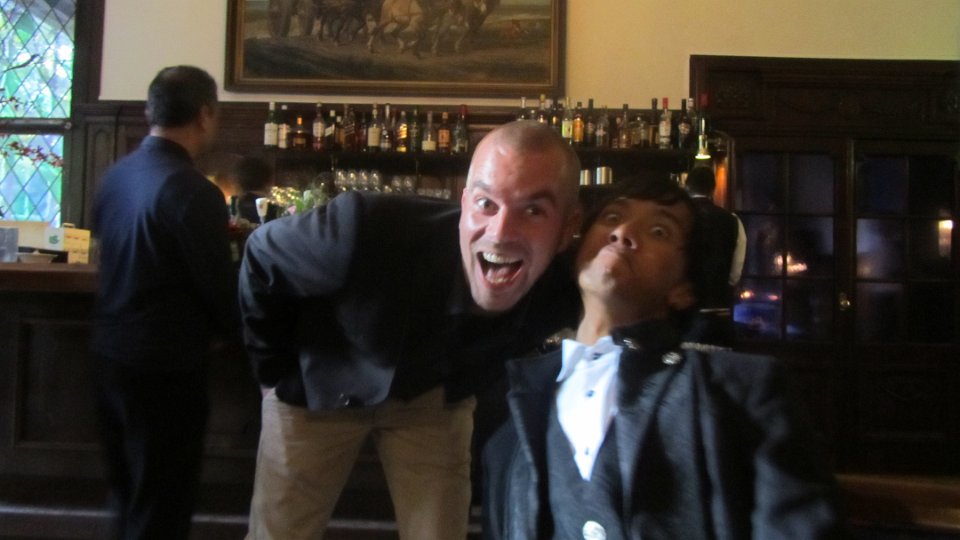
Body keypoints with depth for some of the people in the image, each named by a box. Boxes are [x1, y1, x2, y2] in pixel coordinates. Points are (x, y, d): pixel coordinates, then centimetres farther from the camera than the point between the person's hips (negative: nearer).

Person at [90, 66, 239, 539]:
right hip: (165, 364, -8)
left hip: (110, 351, 8)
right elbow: (218, 284, -17)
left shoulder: (115, 175, 2)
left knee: (129, 493, 24)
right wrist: (227, 328, 5)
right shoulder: (193, 190, -21)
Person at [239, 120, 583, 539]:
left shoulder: (563, 294, -26)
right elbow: (261, 258, -17)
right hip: (320, 389, -2)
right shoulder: (368, 229, -38)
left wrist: (462, 386, 8)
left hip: (434, 400, 2)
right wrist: (277, 372, -9)